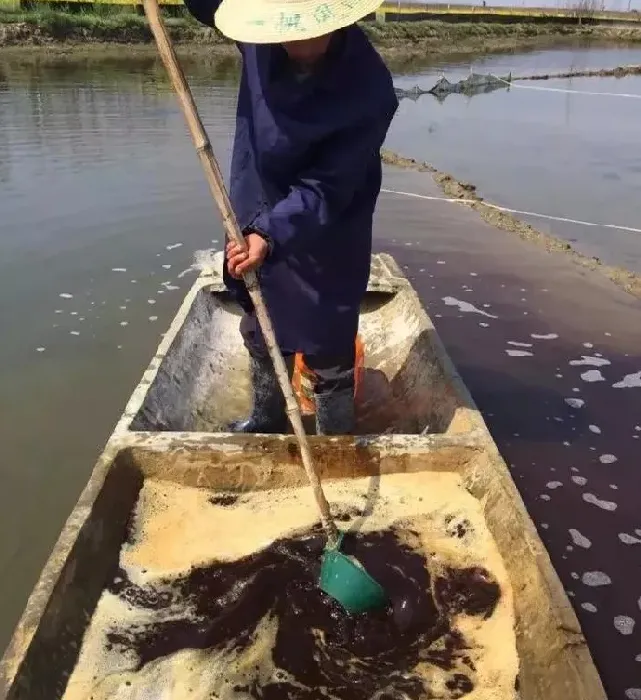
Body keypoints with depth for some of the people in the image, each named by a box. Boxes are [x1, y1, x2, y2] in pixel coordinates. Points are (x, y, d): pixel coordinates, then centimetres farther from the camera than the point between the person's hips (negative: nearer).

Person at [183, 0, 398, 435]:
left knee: (329, 354, 8)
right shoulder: (263, 35, -13)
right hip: (256, 222, 6)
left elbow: (325, 189, -27)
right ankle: (267, 420, 48)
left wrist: (271, 234, -39)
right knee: (260, 334, 23)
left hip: (323, 246, -6)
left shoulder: (368, 88, -27)